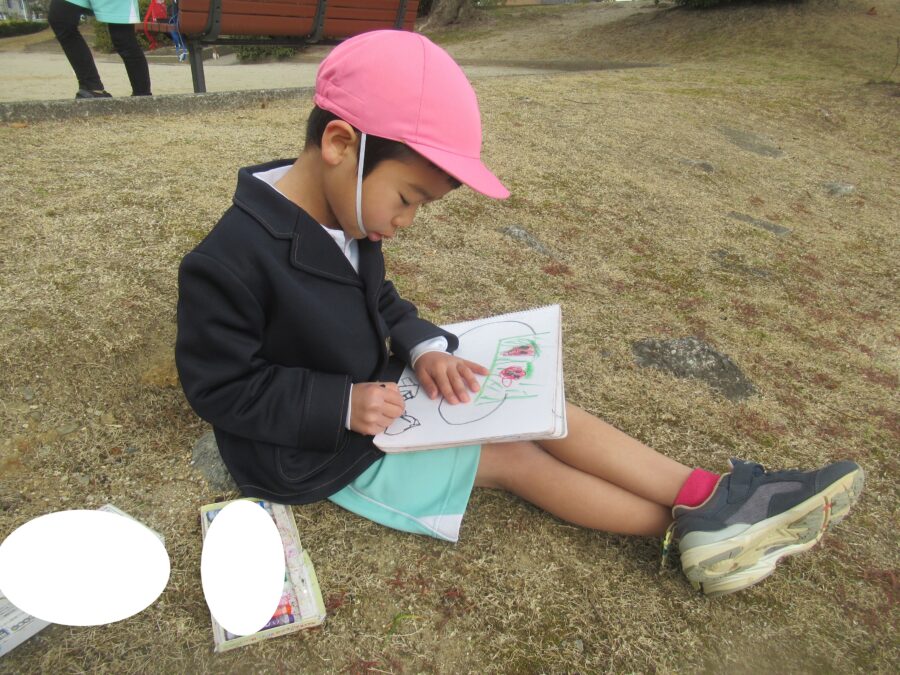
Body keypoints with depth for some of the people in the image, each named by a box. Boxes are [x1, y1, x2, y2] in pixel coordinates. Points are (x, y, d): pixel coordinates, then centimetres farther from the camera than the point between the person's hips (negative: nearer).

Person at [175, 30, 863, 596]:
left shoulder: (345, 216, -4)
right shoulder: (233, 259, -28)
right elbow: (220, 386, -21)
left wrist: (423, 347, -12)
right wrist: (342, 406, -28)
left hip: (373, 393, 8)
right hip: (318, 451, -7)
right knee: (513, 458, -11)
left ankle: (710, 498, -4)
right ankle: (696, 523, 2)